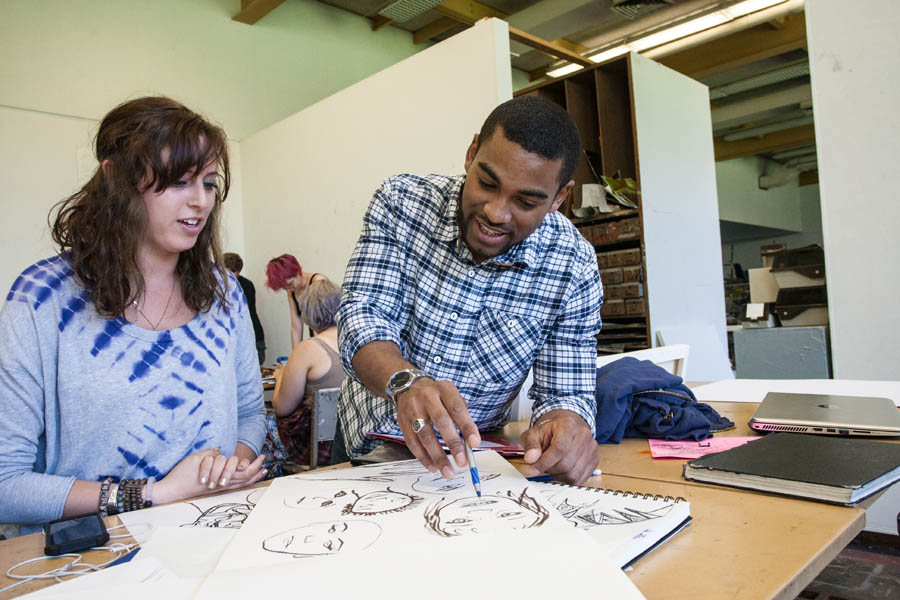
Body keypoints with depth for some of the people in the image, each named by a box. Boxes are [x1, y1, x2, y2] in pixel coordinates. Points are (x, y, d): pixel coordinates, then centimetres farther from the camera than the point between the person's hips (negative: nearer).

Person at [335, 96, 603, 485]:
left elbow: (564, 392, -10)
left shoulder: (573, 270, -14)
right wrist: (405, 382, -39)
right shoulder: (400, 202, -13)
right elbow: (362, 316, -19)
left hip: (468, 453, 3)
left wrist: (565, 423, -33)